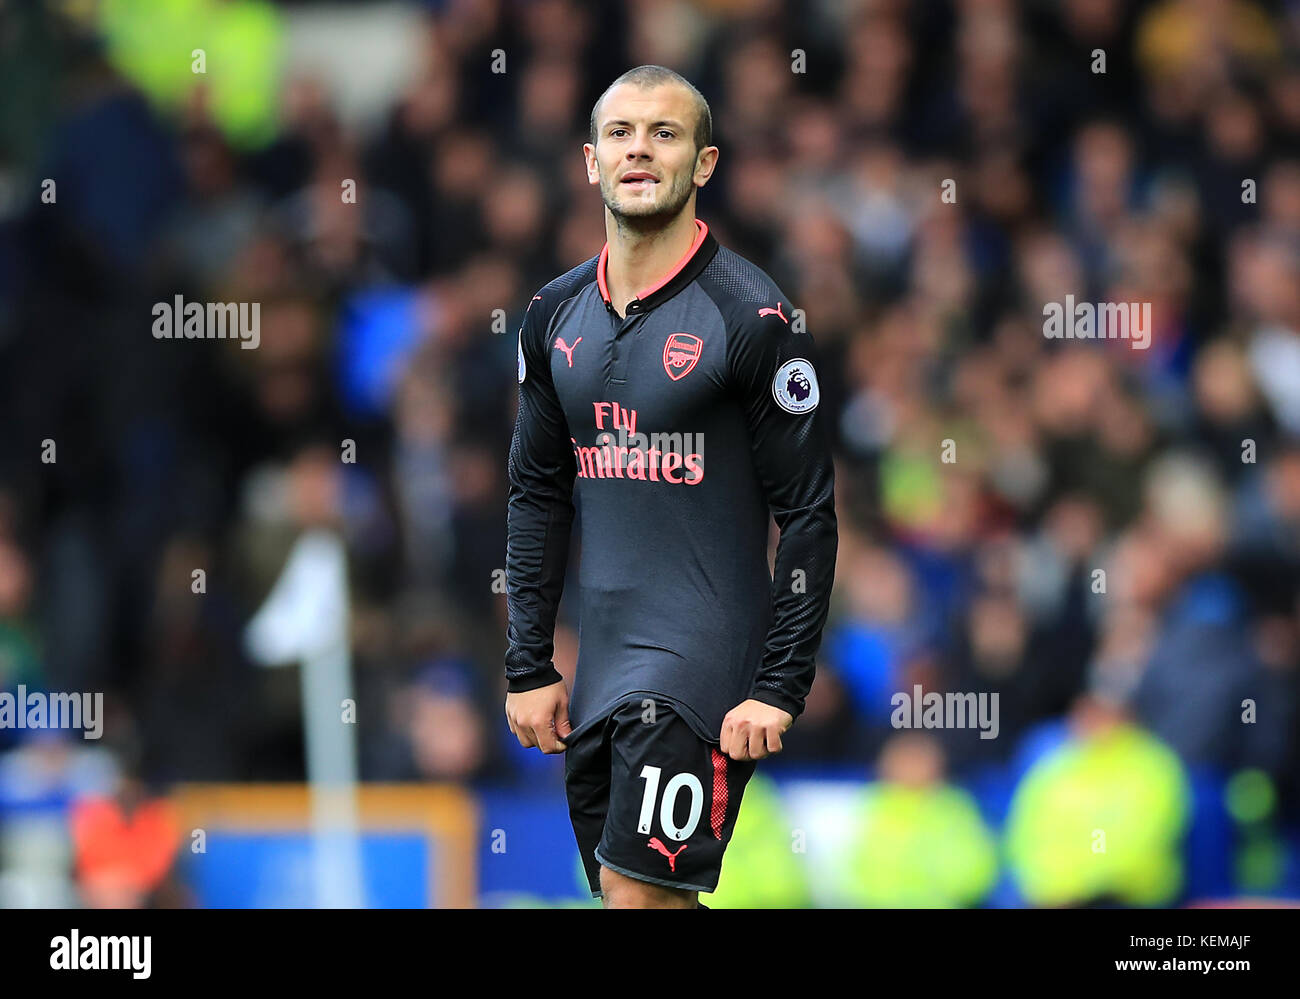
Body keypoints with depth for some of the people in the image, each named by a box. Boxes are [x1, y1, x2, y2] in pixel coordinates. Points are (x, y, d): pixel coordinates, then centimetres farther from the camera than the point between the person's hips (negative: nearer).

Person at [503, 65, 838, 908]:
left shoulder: (753, 316, -8)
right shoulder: (556, 316, 10)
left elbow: (808, 515, -8)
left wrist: (780, 688, -13)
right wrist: (529, 667, 11)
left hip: (703, 664, -6)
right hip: (598, 671, 6)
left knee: (639, 891, -14)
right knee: (629, 895, 9)